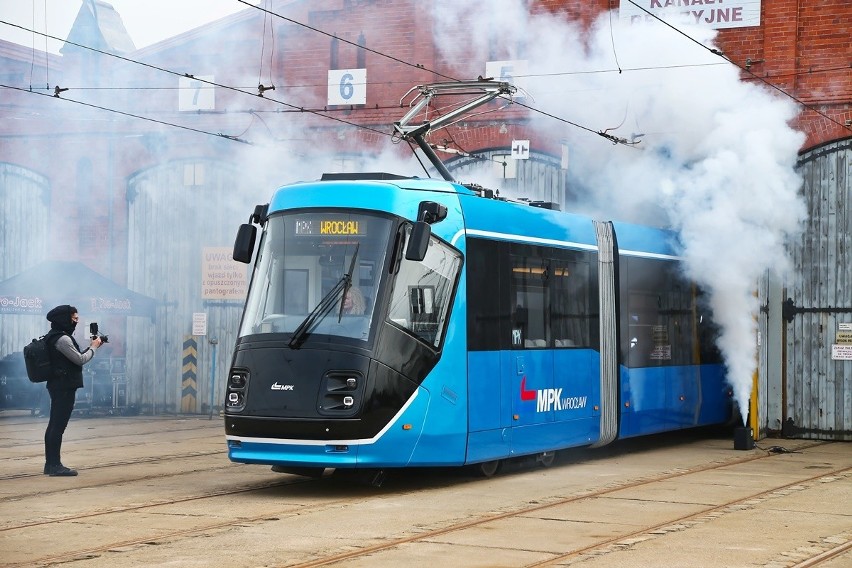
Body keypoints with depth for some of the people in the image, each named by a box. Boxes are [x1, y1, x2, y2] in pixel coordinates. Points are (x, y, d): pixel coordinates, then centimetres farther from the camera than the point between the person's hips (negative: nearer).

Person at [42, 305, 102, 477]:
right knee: (59, 425, -9)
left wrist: (91, 347, 10)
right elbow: (81, 360, -16)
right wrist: (93, 347, 0)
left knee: (54, 425, 11)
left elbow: (75, 358, 18)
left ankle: (50, 464, 15)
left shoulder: (55, 337, 15)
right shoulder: (62, 339, -17)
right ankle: (55, 465, -9)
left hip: (58, 385, 11)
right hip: (65, 386, -11)